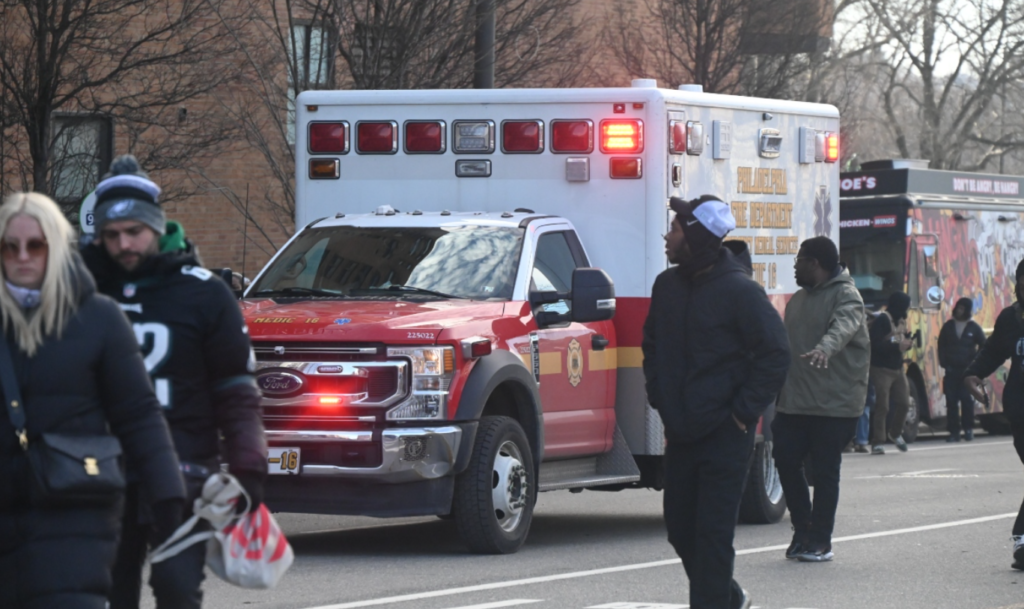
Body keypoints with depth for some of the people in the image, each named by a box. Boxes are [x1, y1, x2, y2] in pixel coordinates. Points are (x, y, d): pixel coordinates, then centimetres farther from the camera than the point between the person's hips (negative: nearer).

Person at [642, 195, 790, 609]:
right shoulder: (668, 286, 9)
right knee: (680, 529, 12)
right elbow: (652, 345, 24)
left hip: (724, 435, -7)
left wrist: (743, 411, -13)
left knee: (713, 533, -8)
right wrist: (659, 399, 13)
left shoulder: (740, 290, -12)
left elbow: (775, 355, -12)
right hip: (681, 433, 7)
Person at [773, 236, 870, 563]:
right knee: (786, 460, 3)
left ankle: (820, 541, 8)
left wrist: (825, 349, -49)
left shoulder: (845, 295, -8)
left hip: (833, 404, -8)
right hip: (794, 402, 8)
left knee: (825, 471, 0)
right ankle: (802, 530, 18)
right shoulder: (798, 299, 19)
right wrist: (778, 392, 25)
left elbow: (844, 326, -29)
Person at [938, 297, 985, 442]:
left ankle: (968, 429, 4)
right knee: (951, 401, -2)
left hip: (967, 370, -2)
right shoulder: (948, 326, 8)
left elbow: (984, 346, 8)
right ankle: (954, 432, 1)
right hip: (951, 370, 2)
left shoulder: (974, 328, 2)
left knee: (967, 400, -7)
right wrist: (944, 363, 2)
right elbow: (941, 346, 13)